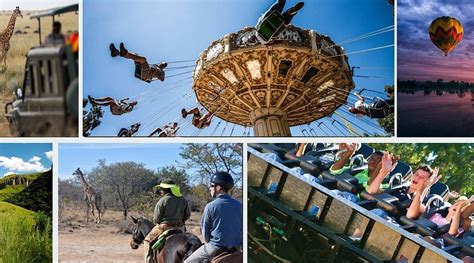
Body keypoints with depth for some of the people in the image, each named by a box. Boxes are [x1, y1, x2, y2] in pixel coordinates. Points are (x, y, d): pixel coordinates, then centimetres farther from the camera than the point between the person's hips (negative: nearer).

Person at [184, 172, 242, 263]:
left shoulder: (210, 206, -12)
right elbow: (242, 228, 8)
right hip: (236, 248, 5)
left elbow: (205, 231, -3)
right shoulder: (239, 205, 0)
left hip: (217, 248, -5)